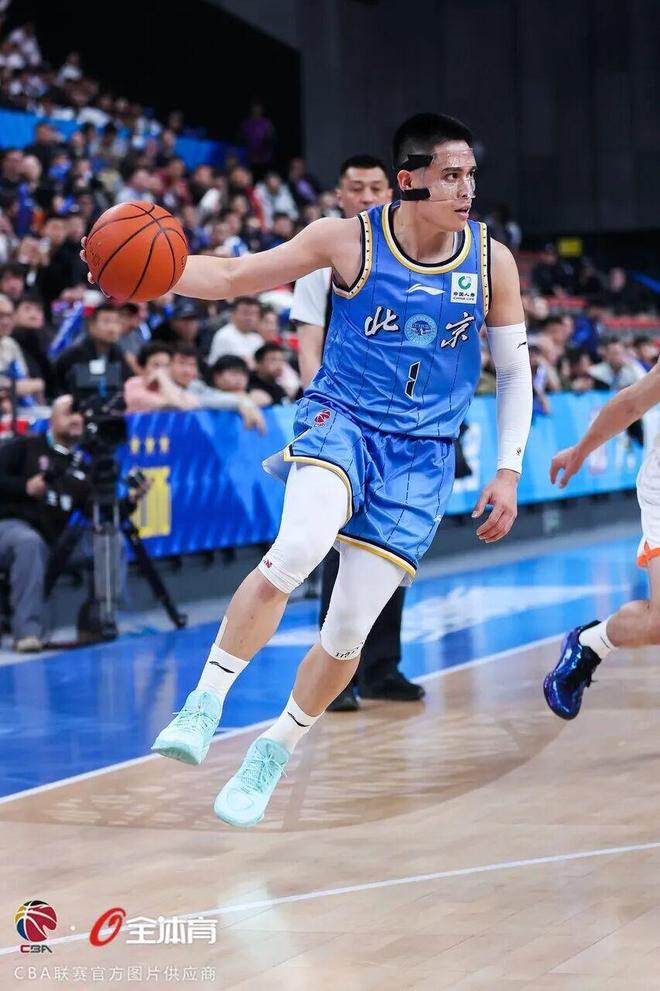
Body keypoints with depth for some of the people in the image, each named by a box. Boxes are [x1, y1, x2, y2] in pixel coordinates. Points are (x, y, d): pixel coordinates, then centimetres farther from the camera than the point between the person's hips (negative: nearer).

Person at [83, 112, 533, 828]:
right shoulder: (350, 241, -7)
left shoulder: (491, 262, -1)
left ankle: (272, 756, 21)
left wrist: (508, 472, 0)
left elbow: (515, 372, 9)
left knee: (349, 629, -1)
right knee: (298, 547, -34)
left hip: (420, 457, 2)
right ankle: (205, 702, -21)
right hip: (342, 420, -2)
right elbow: (232, 277, -2)